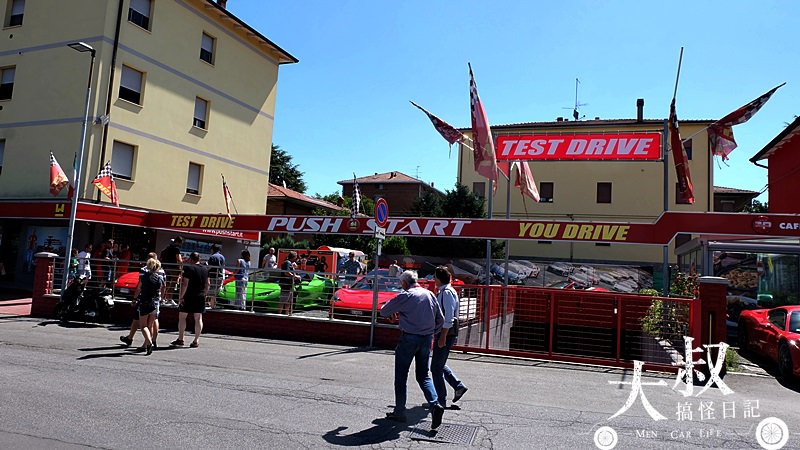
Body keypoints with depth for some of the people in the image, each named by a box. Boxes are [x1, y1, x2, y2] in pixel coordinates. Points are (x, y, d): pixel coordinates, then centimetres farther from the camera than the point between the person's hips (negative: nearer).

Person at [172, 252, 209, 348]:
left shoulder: (188, 268, -10)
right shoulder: (205, 269, 8)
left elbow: (185, 284, -16)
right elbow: (207, 284, 14)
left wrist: (181, 297, -13)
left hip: (188, 297, -5)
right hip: (200, 297, 5)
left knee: (182, 317, 8)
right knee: (198, 318, 5)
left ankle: (180, 339, 10)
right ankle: (196, 340, 6)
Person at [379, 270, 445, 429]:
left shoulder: (405, 296, -9)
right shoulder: (430, 294, 7)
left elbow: (384, 312, -1)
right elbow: (440, 320, 10)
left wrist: (395, 311, 20)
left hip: (409, 338, -5)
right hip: (427, 339, 5)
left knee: (401, 376, 8)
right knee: (423, 376, 13)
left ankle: (399, 412, 15)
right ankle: (435, 404, -7)